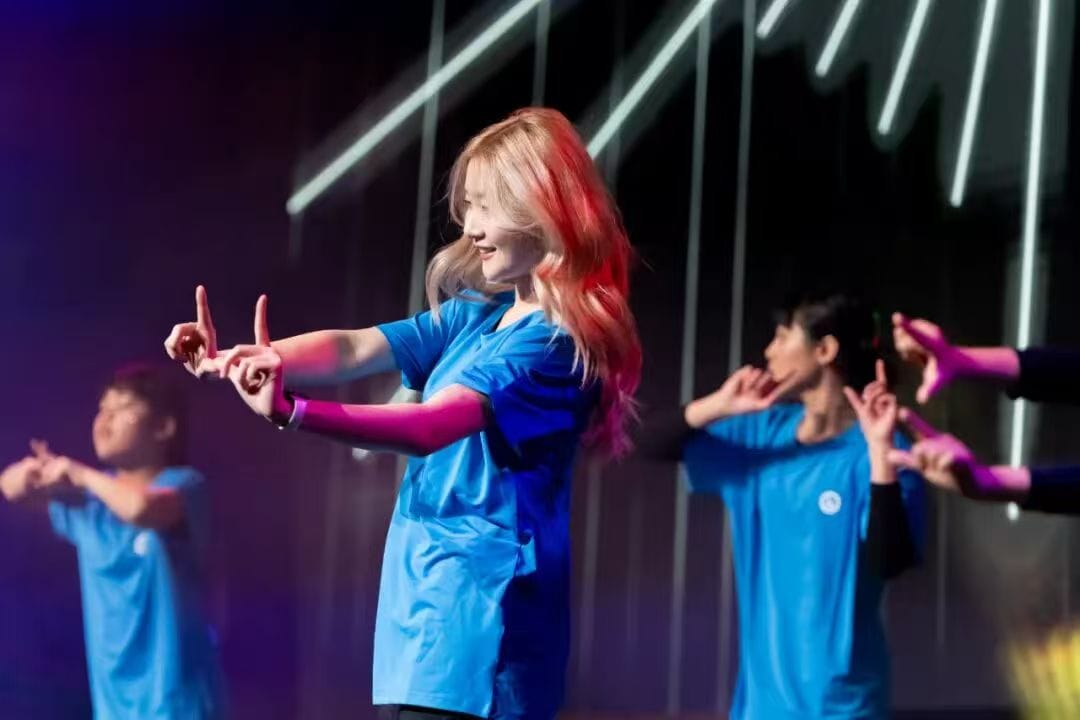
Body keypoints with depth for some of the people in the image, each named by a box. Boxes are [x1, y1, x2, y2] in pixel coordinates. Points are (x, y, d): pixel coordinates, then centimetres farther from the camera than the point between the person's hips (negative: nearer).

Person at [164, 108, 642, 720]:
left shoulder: (557, 342, -14)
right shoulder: (475, 316, 14)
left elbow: (429, 428, -27)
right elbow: (354, 349, 4)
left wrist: (291, 412, -39)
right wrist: (235, 361, -11)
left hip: (478, 613, -9)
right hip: (428, 601, 9)